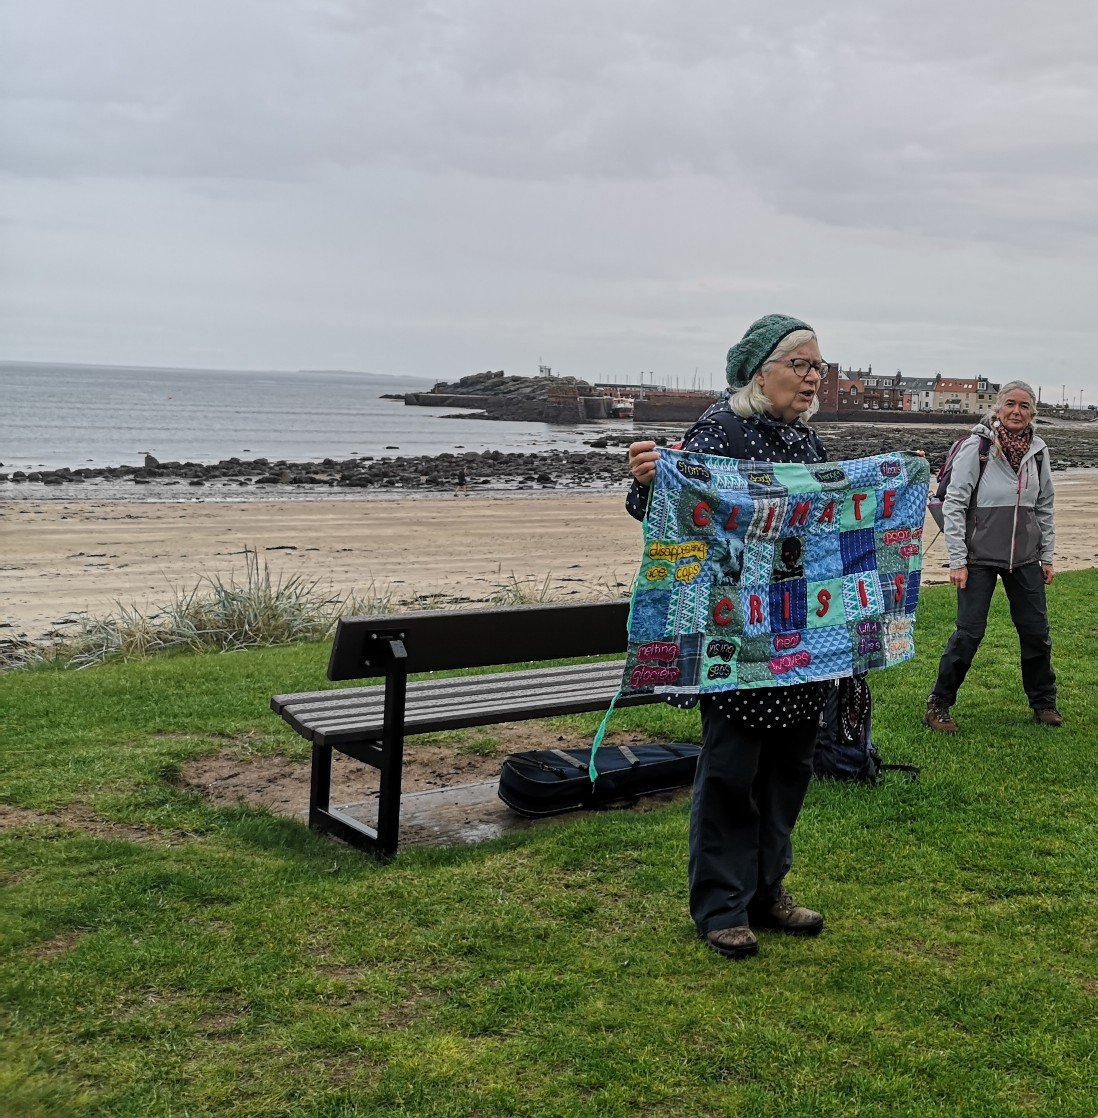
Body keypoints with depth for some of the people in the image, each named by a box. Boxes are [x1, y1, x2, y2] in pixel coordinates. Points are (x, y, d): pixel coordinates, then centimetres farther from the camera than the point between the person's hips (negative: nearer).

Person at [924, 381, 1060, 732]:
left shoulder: (1037, 451, 4)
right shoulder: (977, 447, -10)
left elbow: (1044, 508, 14)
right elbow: (953, 504, -10)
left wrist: (1047, 557, 12)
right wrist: (957, 561, -12)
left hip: (1025, 558, 5)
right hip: (981, 555, -5)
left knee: (1036, 631, 9)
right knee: (969, 633, -5)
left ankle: (1043, 702, 28)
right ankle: (938, 704, 9)